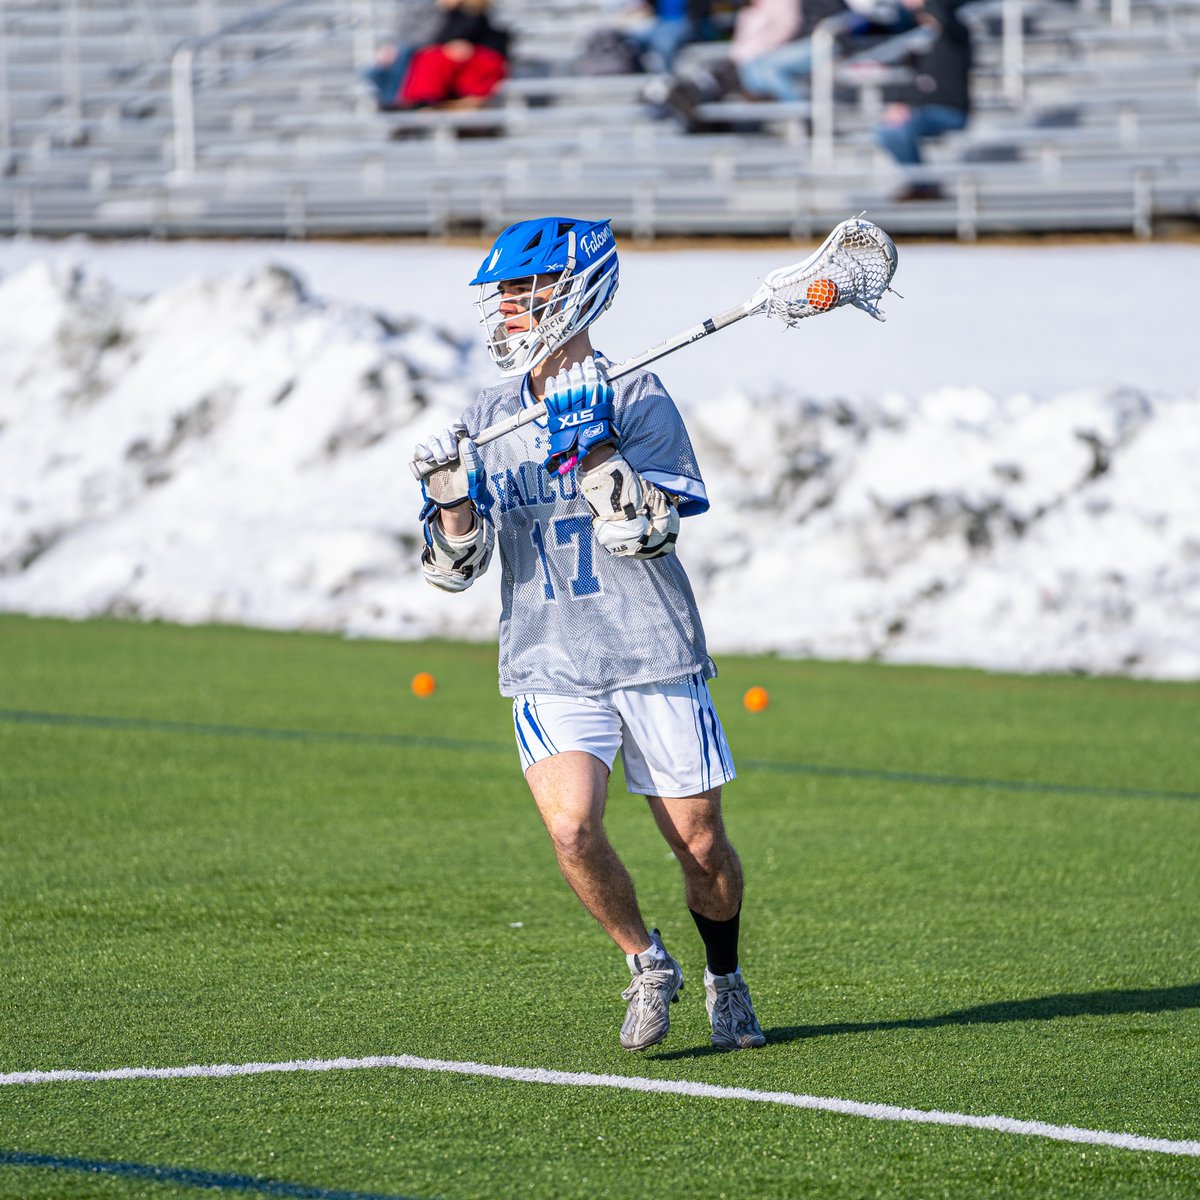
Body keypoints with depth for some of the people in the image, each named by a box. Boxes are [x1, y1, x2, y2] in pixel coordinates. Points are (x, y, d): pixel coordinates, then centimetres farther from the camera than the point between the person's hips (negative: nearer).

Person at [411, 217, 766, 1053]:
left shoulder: (639, 400, -4)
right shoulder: (489, 420, 8)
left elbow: (646, 534, -15)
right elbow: (457, 566, 6)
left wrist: (594, 448, -23)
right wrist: (452, 491, -12)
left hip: (656, 659, -2)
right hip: (550, 667, 2)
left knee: (700, 844, 2)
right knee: (572, 828, -19)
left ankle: (725, 980, 31)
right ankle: (648, 966, 6)